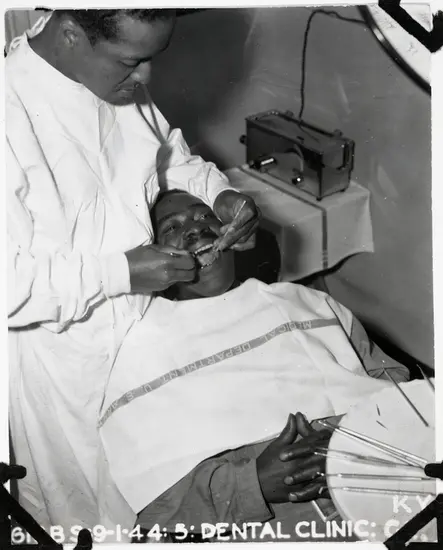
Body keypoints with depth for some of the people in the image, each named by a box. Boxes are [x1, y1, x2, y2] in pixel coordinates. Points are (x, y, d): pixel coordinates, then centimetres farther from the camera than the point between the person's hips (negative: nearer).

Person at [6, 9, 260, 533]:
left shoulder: (120, 78, -8)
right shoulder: (15, 113, -29)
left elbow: (173, 158, 10)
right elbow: (13, 284, -28)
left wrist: (219, 195, -9)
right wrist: (118, 272, -29)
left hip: (146, 320, 6)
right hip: (66, 357, -6)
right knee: (89, 497, 19)